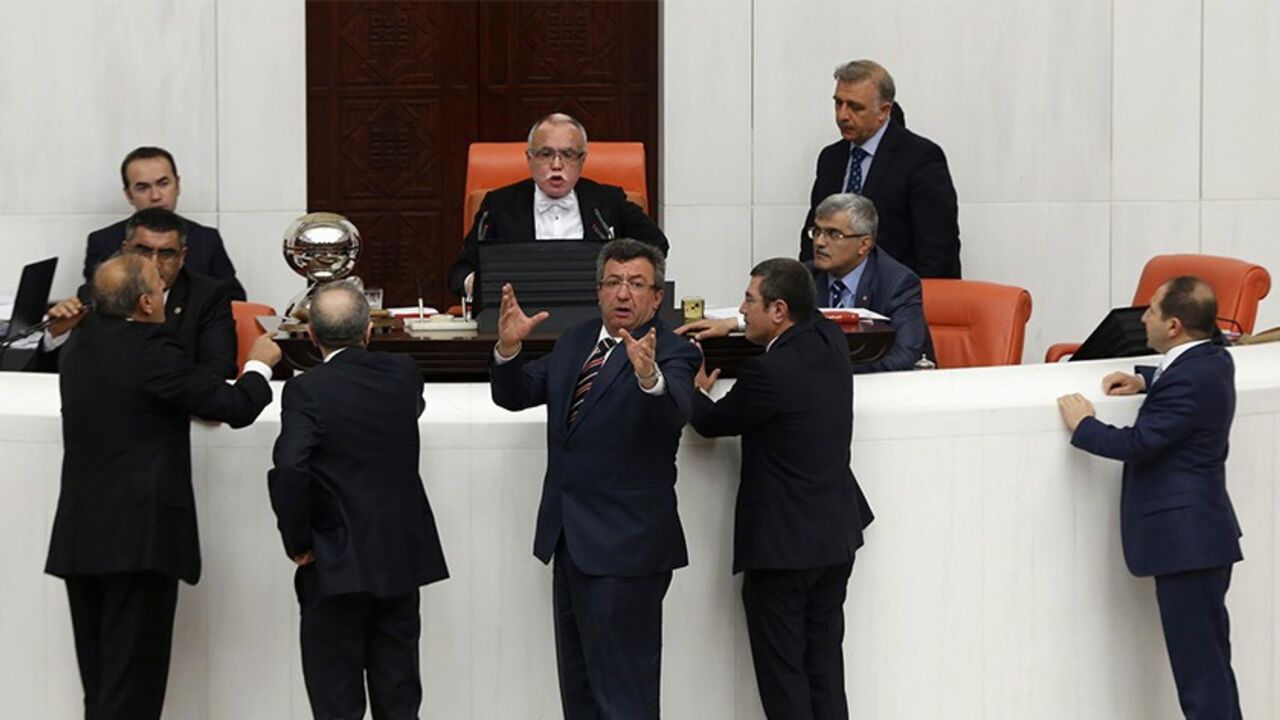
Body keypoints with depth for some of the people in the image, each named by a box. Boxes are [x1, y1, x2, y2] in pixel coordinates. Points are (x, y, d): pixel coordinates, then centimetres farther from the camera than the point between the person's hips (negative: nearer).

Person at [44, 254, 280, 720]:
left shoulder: (78, 346, 9)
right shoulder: (151, 350, -14)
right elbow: (234, 407, -10)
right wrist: (260, 364, 9)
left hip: (79, 538, 8)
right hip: (139, 537, -8)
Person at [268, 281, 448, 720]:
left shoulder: (306, 391, -14)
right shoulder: (403, 375, 0)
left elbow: (290, 471, -25)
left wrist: (297, 542, -12)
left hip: (337, 568, -5)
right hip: (403, 560, 5)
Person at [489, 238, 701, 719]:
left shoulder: (671, 354, -11)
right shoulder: (575, 342, 11)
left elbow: (674, 412, -30)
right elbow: (514, 396, 10)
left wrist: (649, 376, -52)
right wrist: (508, 349, -11)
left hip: (624, 548, -8)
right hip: (569, 539, 8)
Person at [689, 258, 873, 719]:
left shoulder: (768, 373, -23)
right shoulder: (831, 341, 0)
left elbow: (713, 423, -7)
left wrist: (696, 391, 14)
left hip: (783, 543, -8)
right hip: (837, 533, 8)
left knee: (782, 669, 2)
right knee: (825, 664, 13)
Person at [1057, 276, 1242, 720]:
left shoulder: (1189, 382, -22)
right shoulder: (1214, 359, 9)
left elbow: (1137, 444, -22)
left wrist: (1083, 425, -6)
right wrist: (1142, 380, 13)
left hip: (1187, 538, -10)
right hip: (1200, 534, 10)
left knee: (1198, 663, -6)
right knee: (1209, 660, 16)